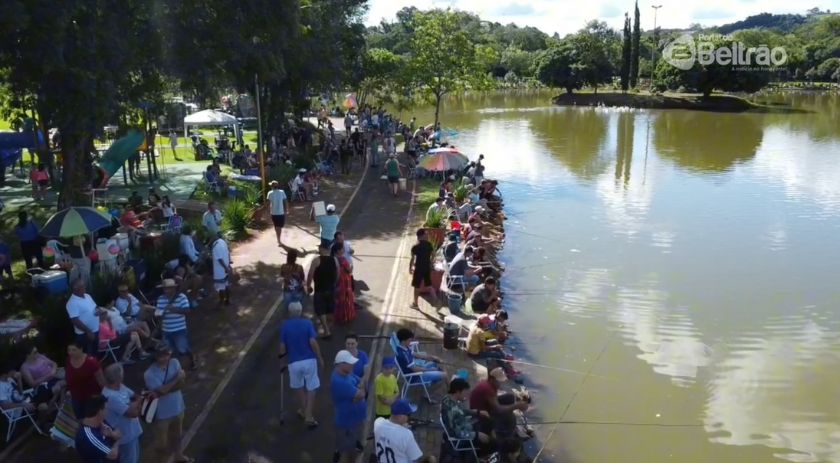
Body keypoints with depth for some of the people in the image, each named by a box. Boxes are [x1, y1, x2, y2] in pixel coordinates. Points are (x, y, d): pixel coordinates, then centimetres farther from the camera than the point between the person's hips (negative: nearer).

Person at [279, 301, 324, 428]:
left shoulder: (285, 325, -3)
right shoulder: (307, 323, -5)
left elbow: (282, 348, -4)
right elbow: (313, 342, -14)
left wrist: (282, 354, 19)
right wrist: (320, 358, -5)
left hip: (294, 362, 1)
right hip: (309, 360, -1)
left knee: (298, 386, 25)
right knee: (311, 388, 10)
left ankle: (304, 410, 35)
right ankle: (308, 417, 6)